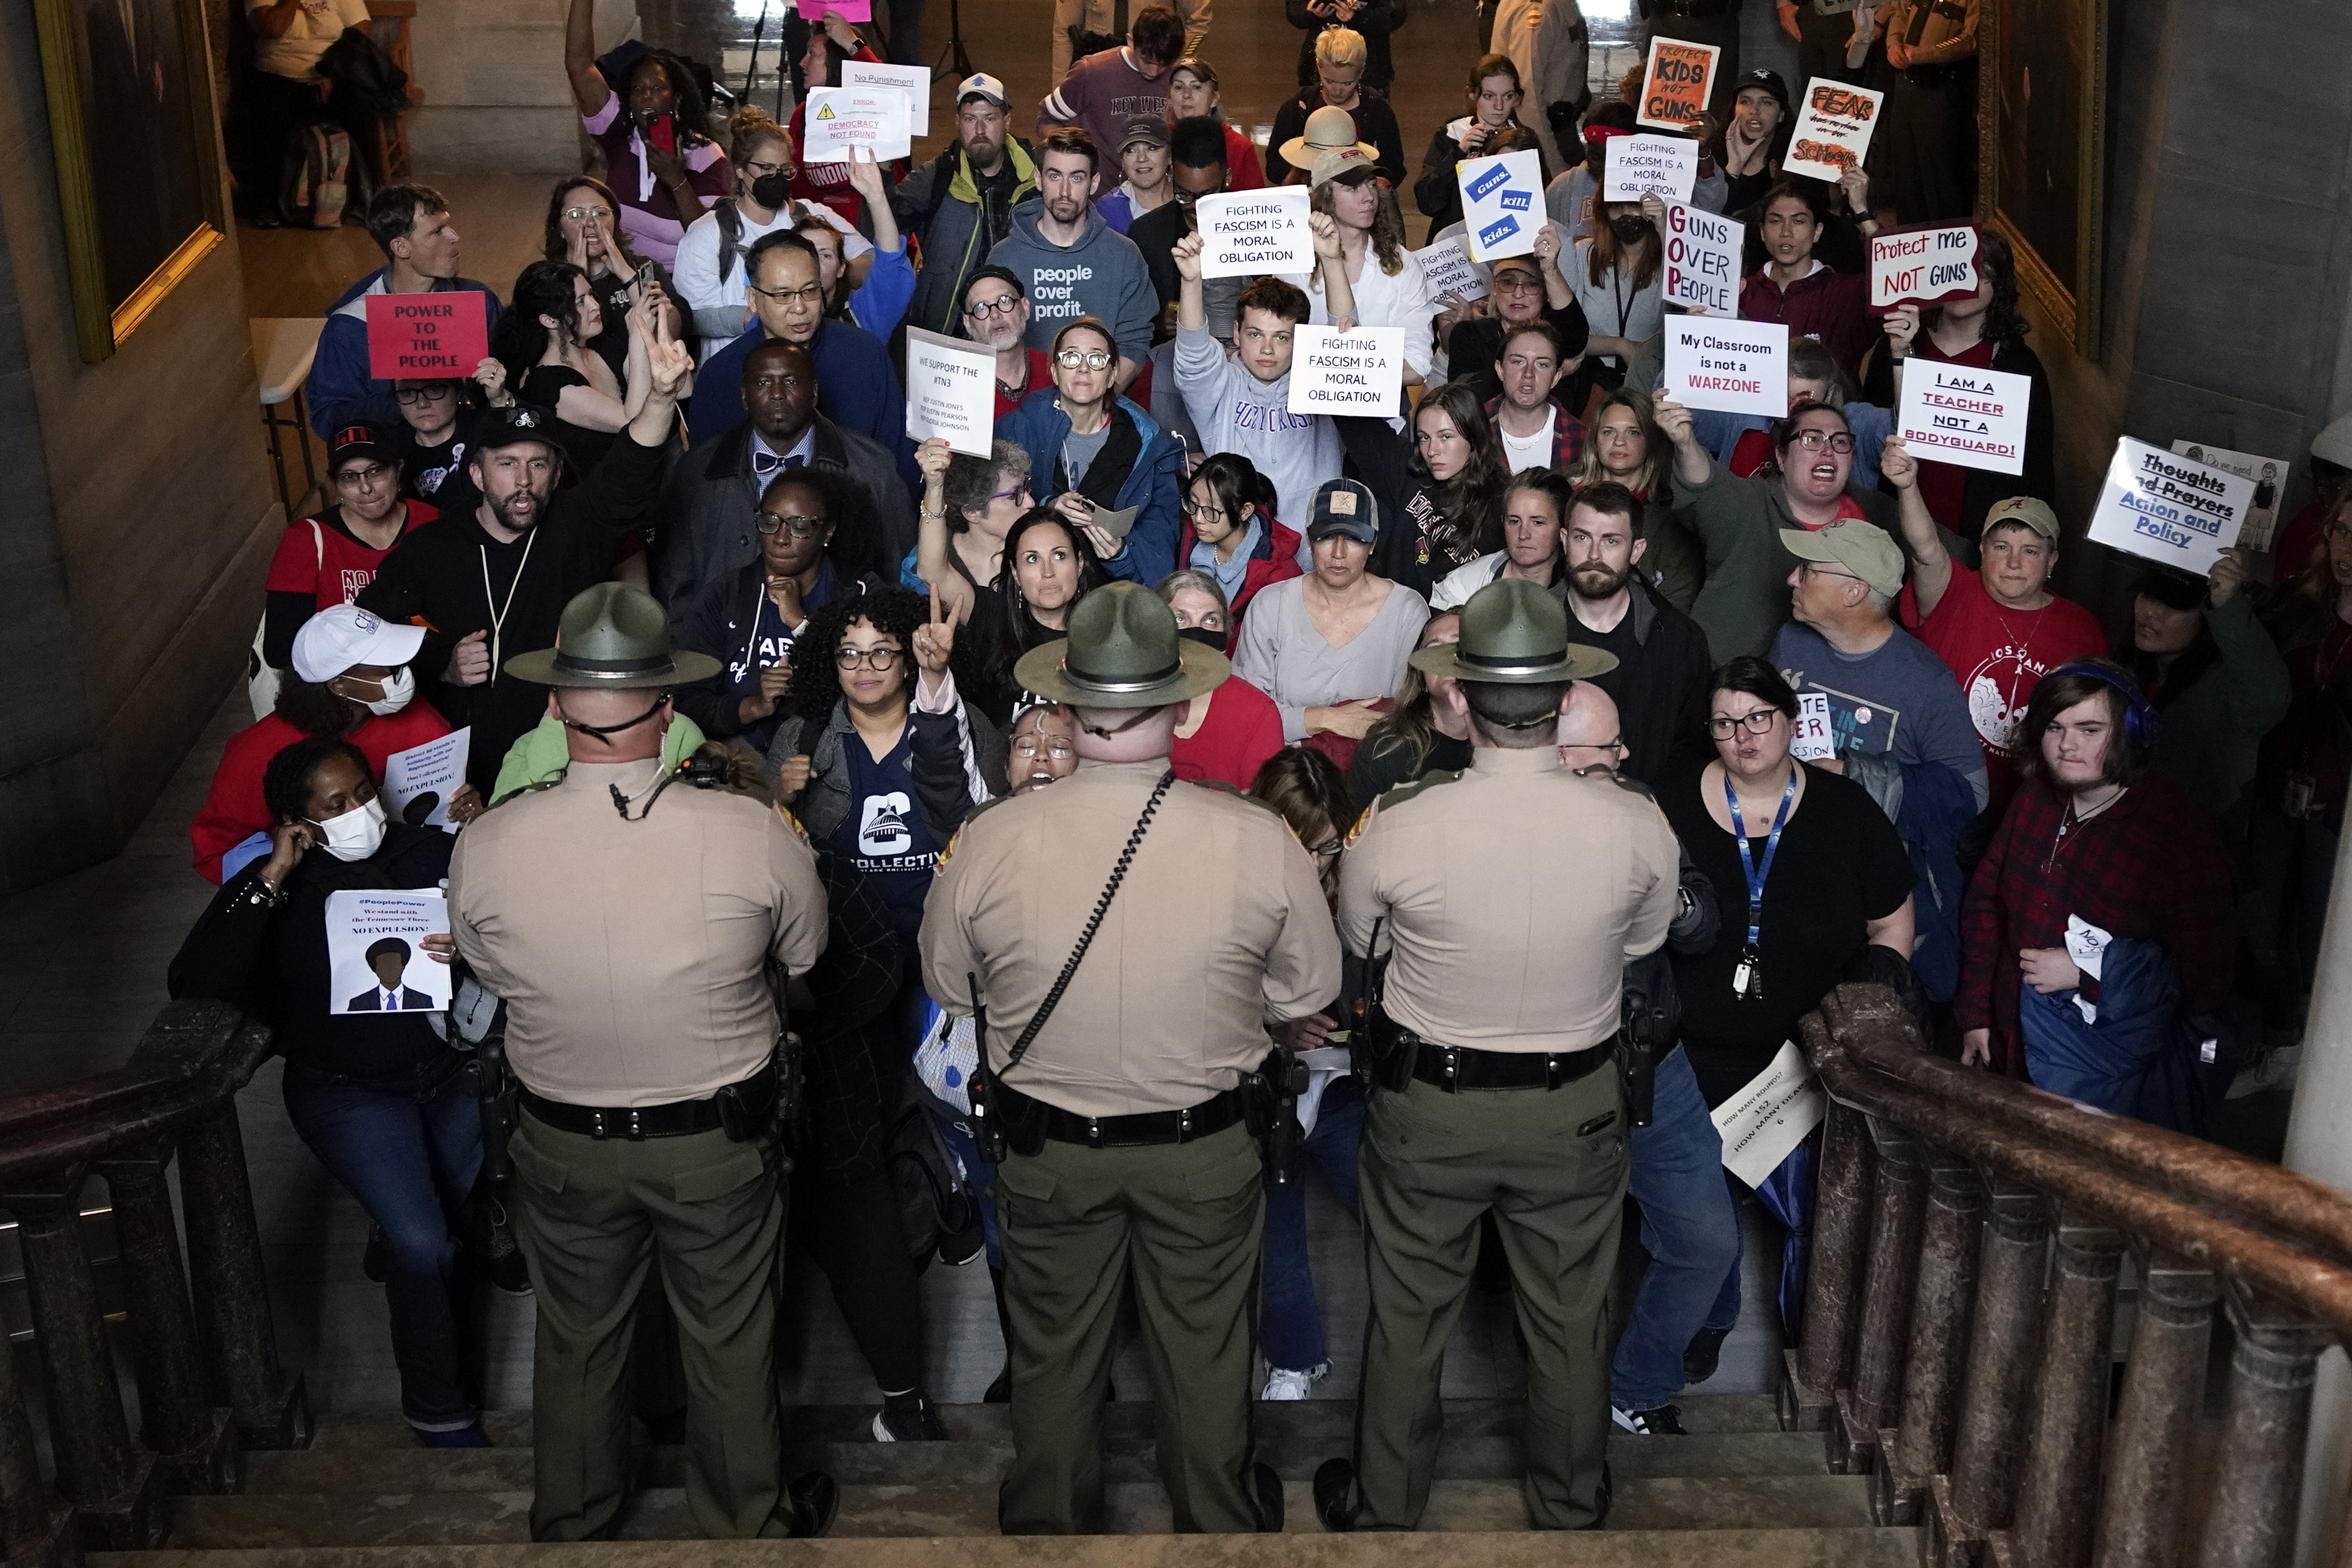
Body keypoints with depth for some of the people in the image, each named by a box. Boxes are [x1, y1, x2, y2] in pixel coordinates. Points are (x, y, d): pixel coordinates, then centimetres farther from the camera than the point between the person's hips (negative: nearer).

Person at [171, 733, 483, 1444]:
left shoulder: (431, 853, -3)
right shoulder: (276, 888, -6)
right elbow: (195, 981, -19)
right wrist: (270, 881, -23)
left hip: (451, 1071, 3)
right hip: (349, 1092, -3)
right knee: (423, 1243, -16)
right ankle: (437, 1410, 5)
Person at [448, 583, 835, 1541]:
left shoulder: (483, 849, -20)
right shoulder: (753, 834, -25)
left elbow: (489, 972, -1)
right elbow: (803, 954, -6)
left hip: (565, 1146, 2)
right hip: (720, 1140, -1)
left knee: (576, 1349, 24)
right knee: (731, 1346, 20)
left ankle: (571, 1531, 46)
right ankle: (748, 1524, 41)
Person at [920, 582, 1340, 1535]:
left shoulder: (990, 840, -22)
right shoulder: (1259, 842, -23)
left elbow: (947, 986, -5)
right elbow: (1309, 993, -8)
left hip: (1046, 1148, 1)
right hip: (1204, 1146, 0)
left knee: (1054, 1358, 22)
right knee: (1205, 1355, 22)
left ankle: (1050, 1529, 44)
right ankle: (1221, 1524, 44)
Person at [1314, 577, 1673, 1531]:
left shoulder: (1395, 828, -24)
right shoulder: (1638, 827, -20)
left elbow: (1356, 941, -2)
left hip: (1427, 1104, -1)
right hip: (1575, 1107, 1)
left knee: (1407, 1321, 19)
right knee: (1570, 1324, 21)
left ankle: (1383, 1508, 38)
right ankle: (1569, 1509, 42)